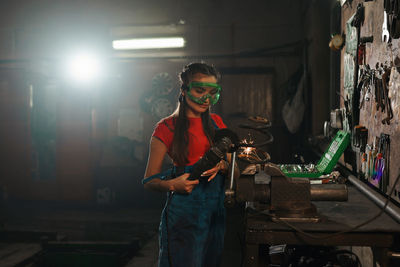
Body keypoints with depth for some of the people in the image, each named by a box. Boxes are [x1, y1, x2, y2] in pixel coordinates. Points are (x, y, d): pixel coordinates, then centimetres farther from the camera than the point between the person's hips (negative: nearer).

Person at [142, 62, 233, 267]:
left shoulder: (216, 123, 12)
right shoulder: (167, 127, -4)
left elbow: (231, 165, 14)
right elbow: (149, 180, -3)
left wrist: (220, 166, -9)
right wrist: (172, 185, -24)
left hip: (216, 209, 5)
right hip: (183, 210, -5)